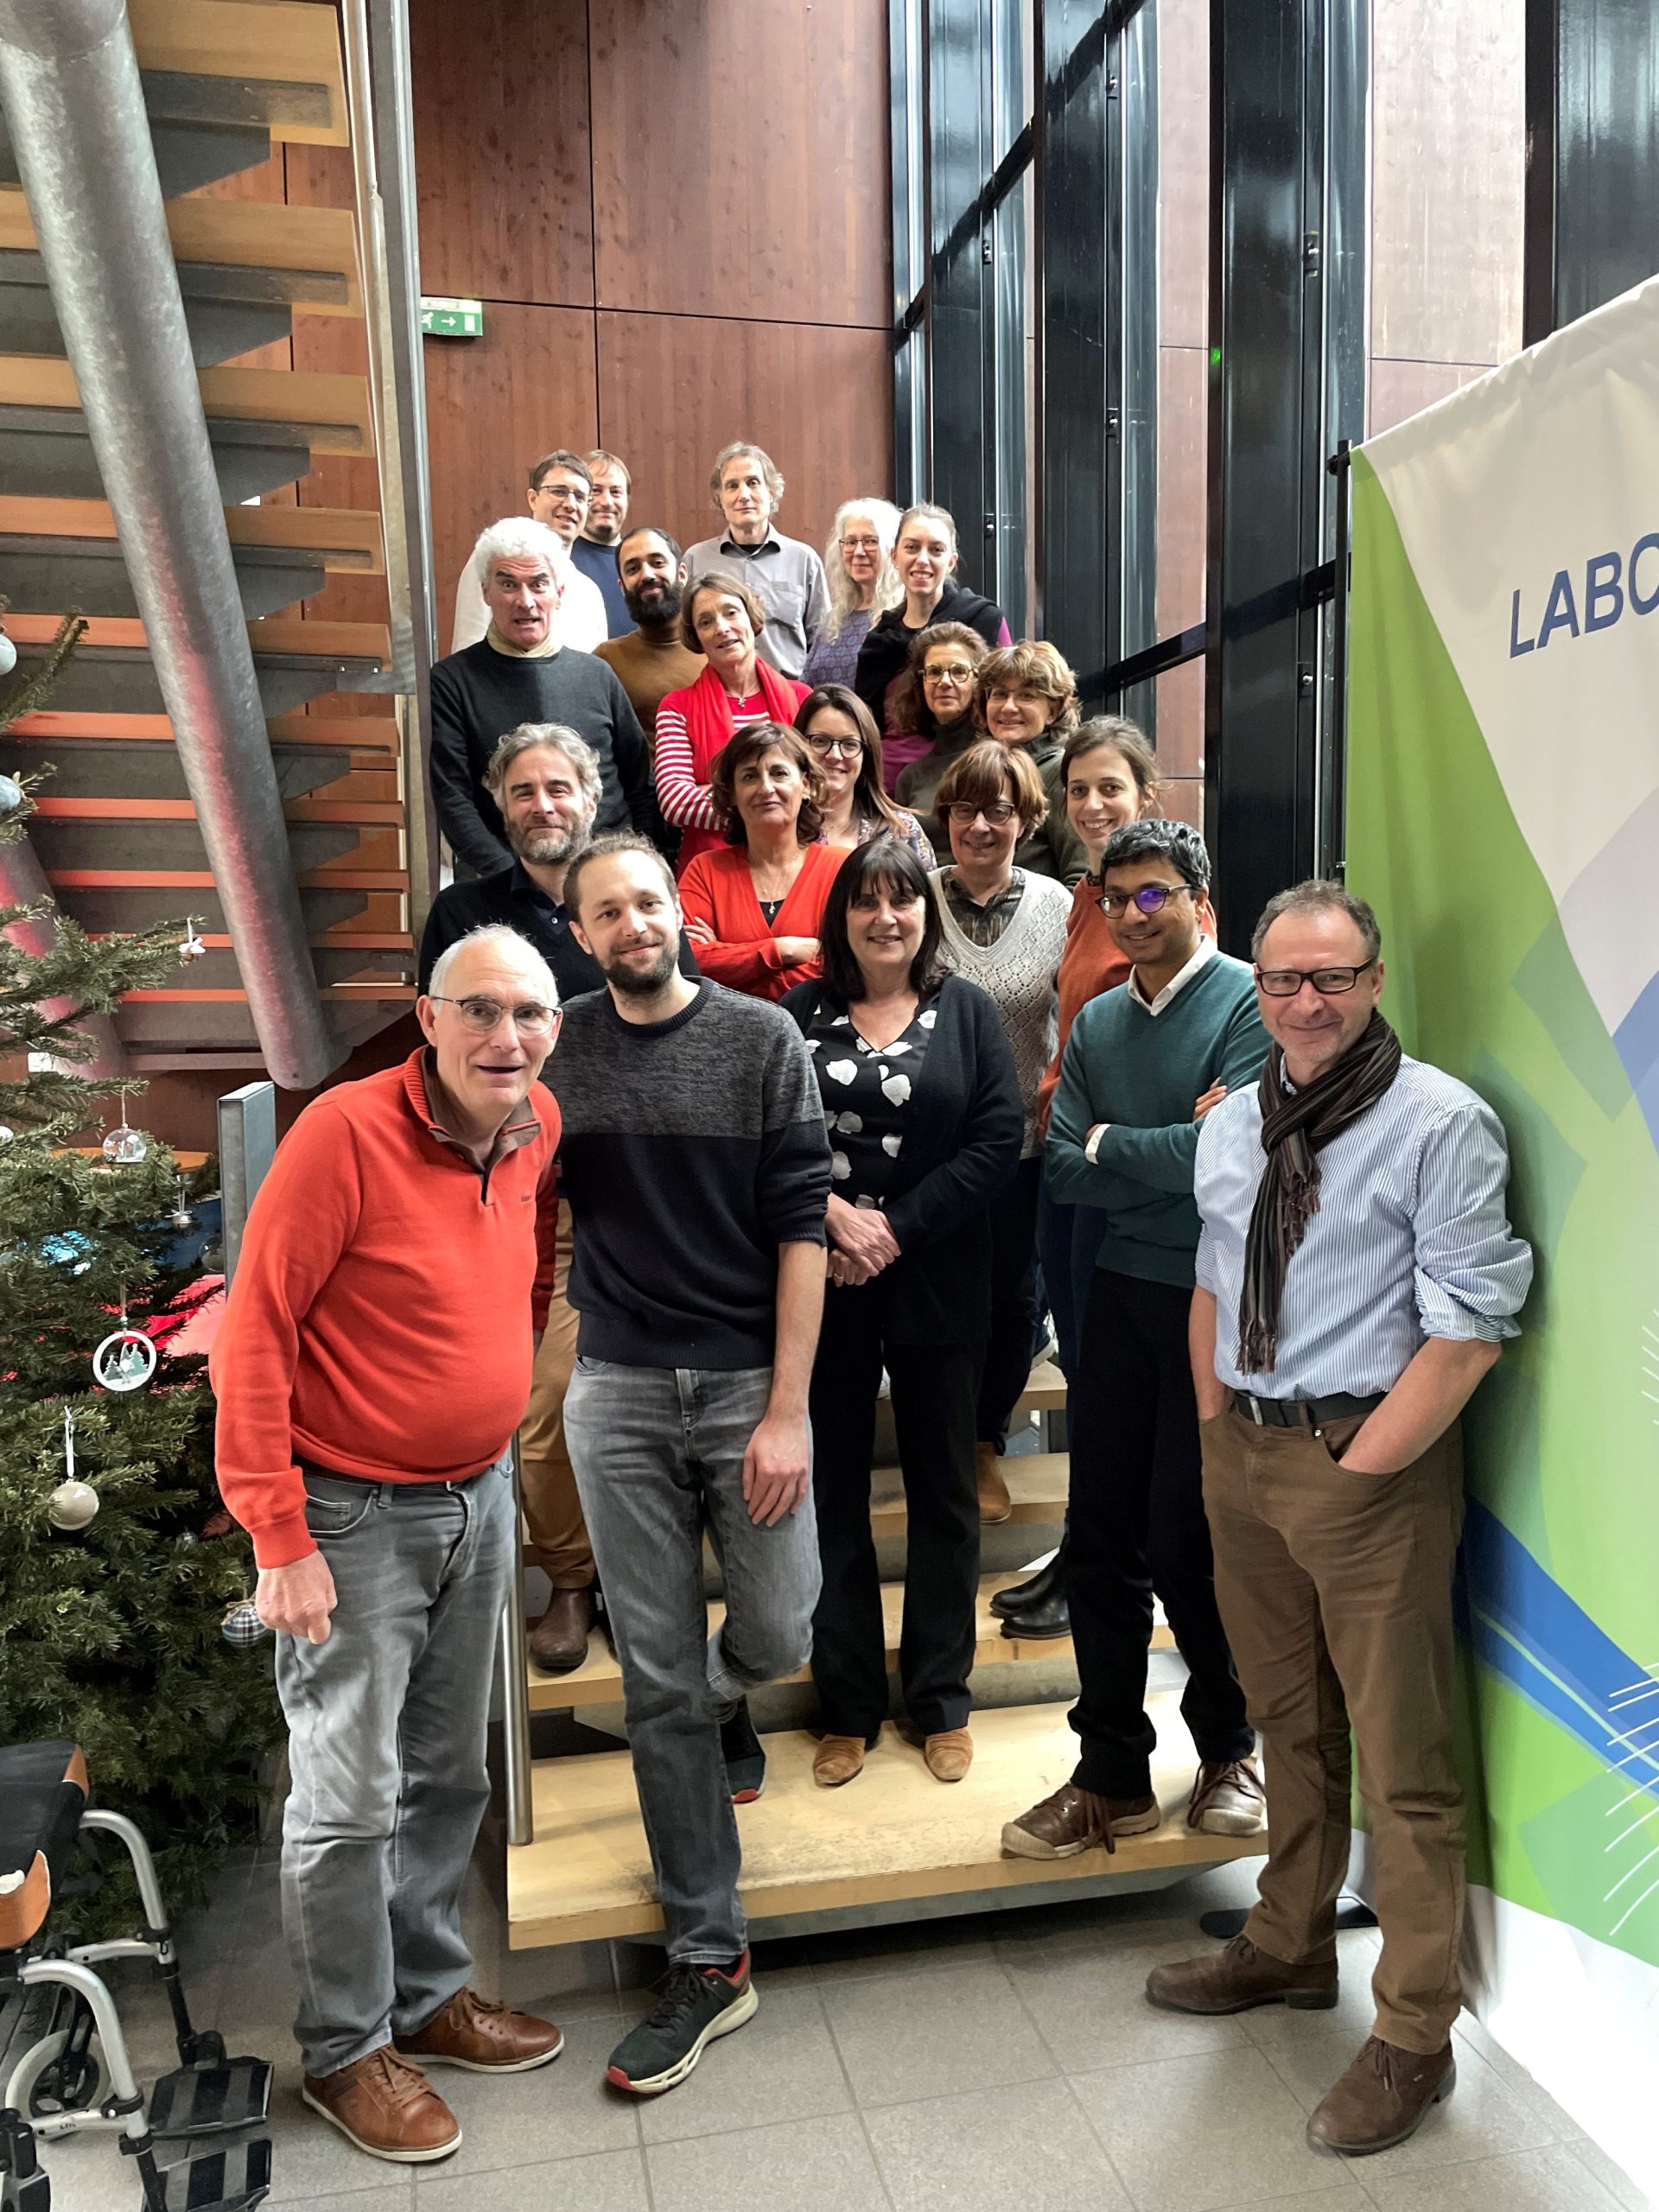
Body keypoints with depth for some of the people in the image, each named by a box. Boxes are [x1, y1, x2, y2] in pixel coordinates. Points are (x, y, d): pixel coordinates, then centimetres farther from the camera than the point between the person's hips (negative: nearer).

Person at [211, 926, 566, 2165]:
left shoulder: (540, 1131, 0)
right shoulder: (347, 1133, -21)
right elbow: (254, 1336, -19)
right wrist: (280, 1539, -19)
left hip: (480, 1496, 6)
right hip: (355, 1512, -6)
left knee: (450, 1775, 18)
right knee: (351, 1796, 5)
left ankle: (430, 1994, 38)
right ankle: (345, 2050, 26)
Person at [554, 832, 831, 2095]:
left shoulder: (761, 1039, -3)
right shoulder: (559, 1052, 3)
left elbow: (801, 1229, -6)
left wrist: (788, 1412, -11)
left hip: (748, 1379, -1)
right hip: (619, 1391, 2)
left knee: (777, 1635, 3)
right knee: (657, 1681, 6)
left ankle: (722, 1700, 43)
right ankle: (709, 1960, 22)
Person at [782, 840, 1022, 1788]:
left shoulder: (968, 1012, 2)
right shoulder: (800, 1014, 3)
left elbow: (999, 1139, -7)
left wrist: (897, 1228, -13)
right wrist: (834, 1216, -16)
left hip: (937, 1284, 0)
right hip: (824, 1284, 1)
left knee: (943, 1490, 10)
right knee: (832, 1491, 9)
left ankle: (942, 1698, 27)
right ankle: (848, 1705, 24)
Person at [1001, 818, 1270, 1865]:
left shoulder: (1249, 1002, -9)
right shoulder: (1098, 1022, 10)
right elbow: (1063, 1172, 2)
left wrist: (1107, 1143, -5)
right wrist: (1172, 1150, -12)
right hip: (1122, 1295, 6)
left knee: (1189, 1544, 4)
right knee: (1103, 1540, 8)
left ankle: (1229, 1747, 31)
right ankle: (1113, 1777, 23)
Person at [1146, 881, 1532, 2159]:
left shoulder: (1442, 1125, -12)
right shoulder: (1234, 1123, 8)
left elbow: (1468, 1330, -16)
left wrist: (1354, 1469, -15)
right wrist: (1220, 1430, 9)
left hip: (1371, 1465, -6)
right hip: (1245, 1451, 6)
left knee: (1403, 1758, 6)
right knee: (1289, 1721, 22)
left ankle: (1412, 2040, 23)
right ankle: (1291, 1948, 41)